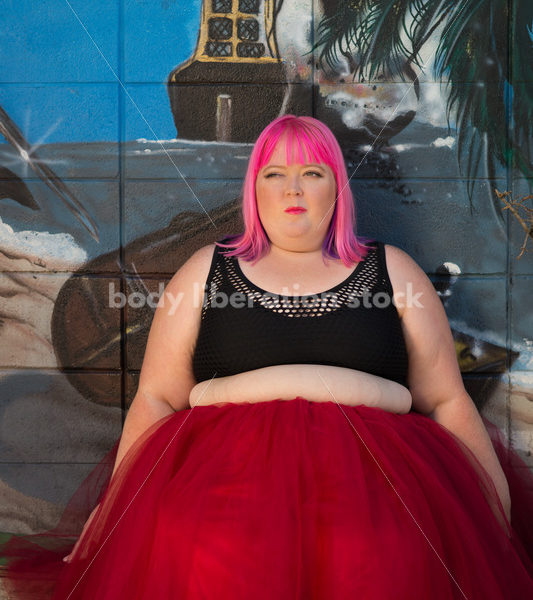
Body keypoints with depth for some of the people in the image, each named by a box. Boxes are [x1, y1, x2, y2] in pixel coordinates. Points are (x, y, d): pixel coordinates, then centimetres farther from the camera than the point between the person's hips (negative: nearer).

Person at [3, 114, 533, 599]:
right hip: (229, 459, 0)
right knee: (197, 550, -33)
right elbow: (155, 399, 13)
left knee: (383, 556, -32)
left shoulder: (391, 270, 17)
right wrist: (122, 508, 2)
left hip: (368, 463, 1)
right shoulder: (207, 269, 17)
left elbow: (448, 401, 16)